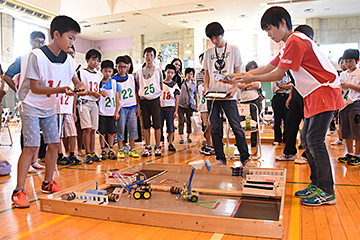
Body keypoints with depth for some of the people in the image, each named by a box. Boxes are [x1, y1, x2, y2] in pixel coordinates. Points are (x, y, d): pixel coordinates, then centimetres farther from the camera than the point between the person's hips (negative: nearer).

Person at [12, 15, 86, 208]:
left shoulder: (68, 60, -3)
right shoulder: (37, 55, -20)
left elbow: (74, 79, 11)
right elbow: (34, 88, -21)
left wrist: (80, 87, -12)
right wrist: (60, 90, -33)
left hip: (49, 108, 6)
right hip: (31, 107, -6)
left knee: (54, 143, 4)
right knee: (31, 146, -12)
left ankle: (48, 183, 20)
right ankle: (19, 191, -4)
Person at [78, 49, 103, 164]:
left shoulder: (99, 75, 16)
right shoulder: (82, 72, -2)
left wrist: (100, 93, -1)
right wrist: (92, 93, -17)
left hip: (94, 103, 6)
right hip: (84, 103, -5)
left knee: (93, 130, 5)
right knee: (87, 128, -12)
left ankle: (93, 153, 10)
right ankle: (88, 154, -7)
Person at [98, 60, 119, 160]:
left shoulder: (114, 83, 5)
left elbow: (117, 98, 5)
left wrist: (117, 112, 0)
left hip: (112, 112, 1)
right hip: (102, 112, -1)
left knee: (111, 132, 5)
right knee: (102, 132, 3)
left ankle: (110, 151, 16)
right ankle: (103, 151, 14)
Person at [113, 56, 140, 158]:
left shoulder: (131, 77, 9)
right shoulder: (114, 79, -1)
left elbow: (135, 92, 12)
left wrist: (138, 106, 8)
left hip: (132, 107, 3)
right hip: (121, 107, -3)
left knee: (133, 127, 5)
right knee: (120, 128, 1)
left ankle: (132, 149, 14)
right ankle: (120, 150, 11)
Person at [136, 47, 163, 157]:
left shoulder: (158, 70, 7)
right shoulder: (139, 72, 11)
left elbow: (161, 86, 10)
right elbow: (138, 88, 13)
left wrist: (159, 93, -2)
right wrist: (138, 104, 7)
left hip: (155, 99, -2)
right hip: (143, 100, 2)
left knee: (157, 124, -3)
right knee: (146, 125, 4)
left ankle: (158, 147, 5)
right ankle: (147, 147, 11)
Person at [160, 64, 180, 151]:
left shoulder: (175, 85, 6)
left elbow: (177, 99, 5)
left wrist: (176, 111, -2)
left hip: (170, 108, 0)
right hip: (160, 107, 0)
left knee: (170, 127, 4)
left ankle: (170, 144, 11)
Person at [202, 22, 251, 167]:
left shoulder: (233, 49, 6)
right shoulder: (208, 53, 15)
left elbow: (237, 72, 4)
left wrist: (234, 88, -12)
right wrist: (206, 87, 0)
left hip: (228, 94, -3)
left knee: (236, 127, -6)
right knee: (215, 129, 4)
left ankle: (245, 158, 2)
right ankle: (220, 159, 13)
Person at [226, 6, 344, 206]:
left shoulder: (295, 41, -15)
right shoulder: (290, 44, 18)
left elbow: (278, 75, -17)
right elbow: (268, 68, 18)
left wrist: (252, 79, -6)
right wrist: (241, 75, 13)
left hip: (324, 93, -10)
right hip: (314, 96, 10)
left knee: (315, 140, -11)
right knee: (306, 139, 10)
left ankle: (327, 192, -3)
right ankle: (316, 183, 18)